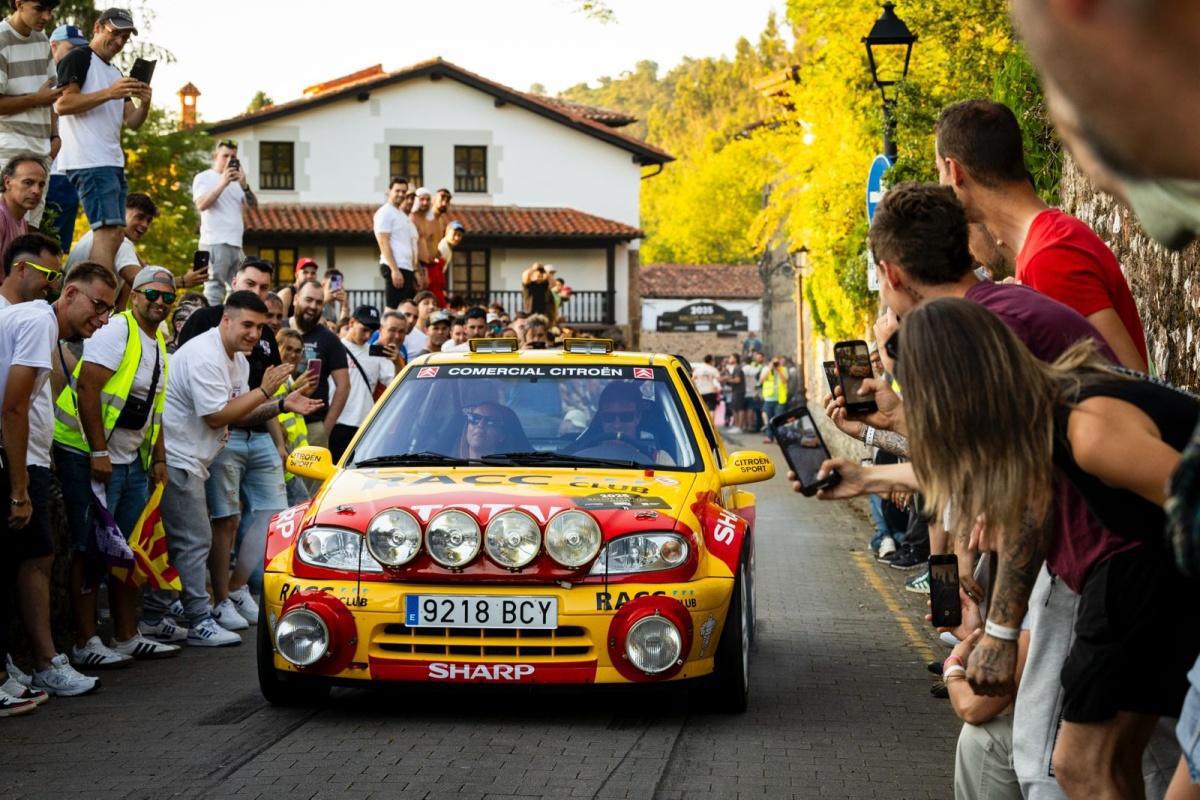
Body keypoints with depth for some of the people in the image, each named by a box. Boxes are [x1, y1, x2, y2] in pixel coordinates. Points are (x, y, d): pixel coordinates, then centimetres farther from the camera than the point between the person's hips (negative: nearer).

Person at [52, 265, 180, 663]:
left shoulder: (158, 344, 15)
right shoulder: (115, 332, -13)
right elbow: (87, 389, -21)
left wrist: (158, 458, 15)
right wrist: (99, 453, -23)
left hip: (132, 461, 9)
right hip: (90, 457, -9)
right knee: (91, 551, -5)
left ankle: (128, 636, 20)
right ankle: (86, 642, -1)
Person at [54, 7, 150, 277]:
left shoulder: (116, 74, 24)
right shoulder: (78, 59, -1)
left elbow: (132, 122, 17)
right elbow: (62, 104, -13)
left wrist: (145, 103, -5)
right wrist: (109, 93, -20)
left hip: (112, 161, 9)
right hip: (89, 161, -9)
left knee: (115, 233, 6)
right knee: (108, 231, -18)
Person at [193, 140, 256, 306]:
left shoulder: (236, 181, 20)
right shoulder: (204, 178, 3)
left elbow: (253, 205, 9)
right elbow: (201, 204, -13)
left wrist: (244, 185, -7)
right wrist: (222, 184, -16)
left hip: (236, 244, 7)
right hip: (214, 244, -7)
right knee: (214, 288, -11)